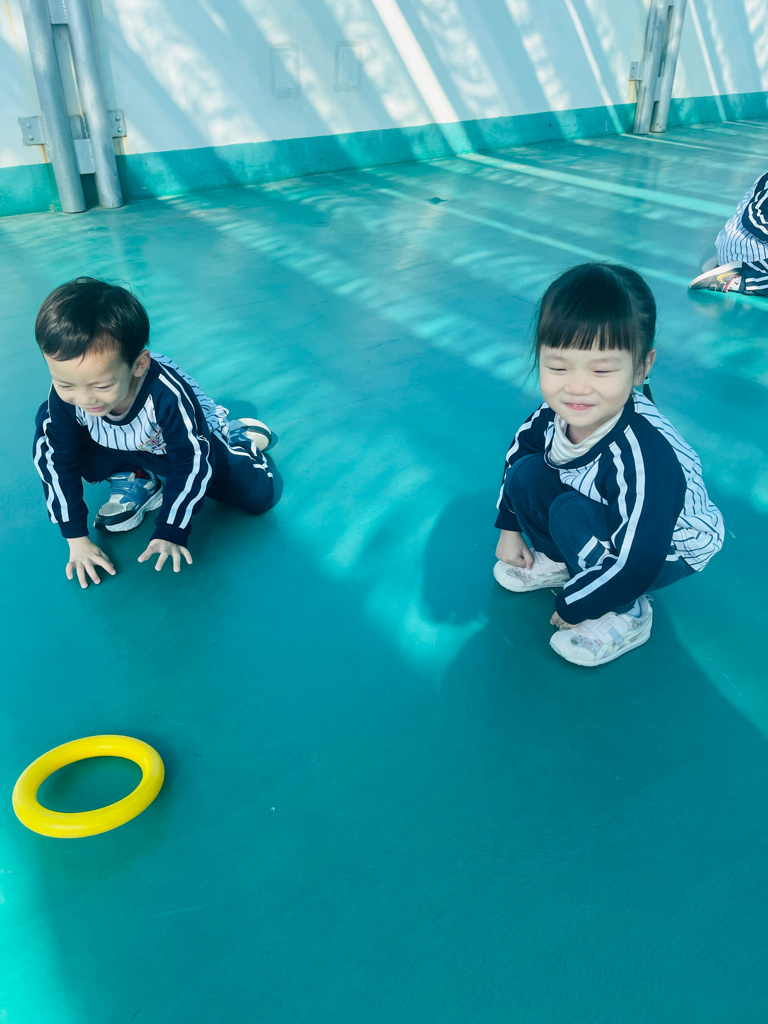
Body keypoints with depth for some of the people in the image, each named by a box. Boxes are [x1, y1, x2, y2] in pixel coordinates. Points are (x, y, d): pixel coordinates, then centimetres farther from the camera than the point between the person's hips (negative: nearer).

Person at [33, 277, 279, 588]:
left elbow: (190, 462, -31)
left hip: (194, 442, -3)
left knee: (259, 496, -16)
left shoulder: (167, 394, -43)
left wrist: (170, 533, -27)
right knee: (49, 427, -15)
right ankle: (135, 481, 0)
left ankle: (240, 436, 16)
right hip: (124, 450, 4)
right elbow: (59, 461, -17)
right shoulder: (64, 396, -30)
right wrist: (76, 539, -17)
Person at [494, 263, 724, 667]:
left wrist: (574, 605, -19)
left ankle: (626, 614, -8)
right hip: (607, 515, 6)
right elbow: (521, 447, 3)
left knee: (569, 513, -30)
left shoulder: (644, 457, -41)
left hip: (670, 550, -6)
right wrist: (510, 529, 7)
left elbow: (635, 562, -35)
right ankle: (561, 561, 12)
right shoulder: (559, 411, -21)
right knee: (525, 474, -10)